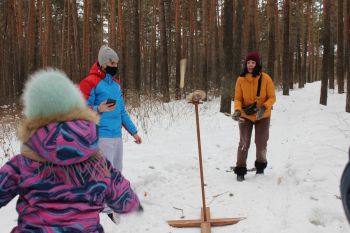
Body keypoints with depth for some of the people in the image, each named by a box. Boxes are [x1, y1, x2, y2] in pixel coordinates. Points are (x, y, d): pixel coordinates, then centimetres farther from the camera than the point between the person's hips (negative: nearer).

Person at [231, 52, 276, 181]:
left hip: (262, 116, 0)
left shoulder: (265, 78, -11)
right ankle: (240, 170, 6)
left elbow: (272, 97, -7)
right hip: (245, 116, 0)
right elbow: (238, 98, -4)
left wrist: (264, 107, -25)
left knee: (261, 143, 12)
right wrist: (237, 110, -24)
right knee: (244, 143, -5)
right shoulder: (241, 79, -8)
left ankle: (260, 166, 35)